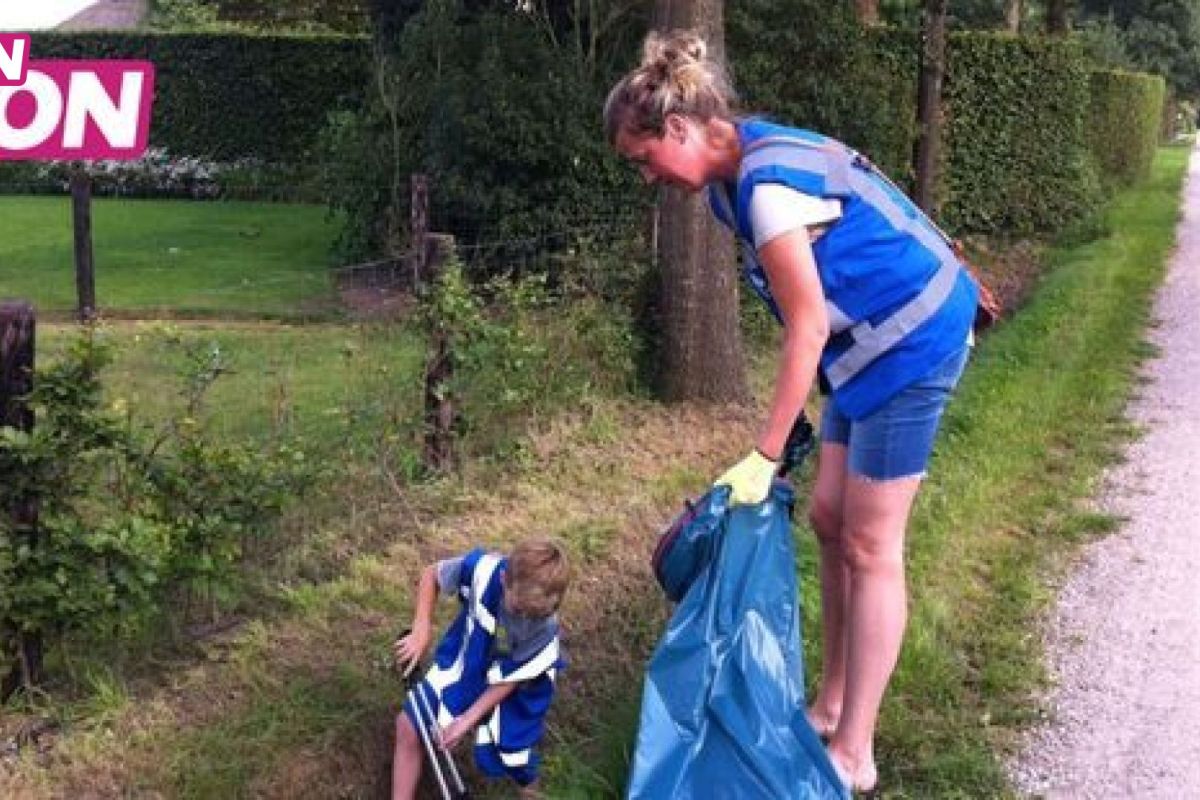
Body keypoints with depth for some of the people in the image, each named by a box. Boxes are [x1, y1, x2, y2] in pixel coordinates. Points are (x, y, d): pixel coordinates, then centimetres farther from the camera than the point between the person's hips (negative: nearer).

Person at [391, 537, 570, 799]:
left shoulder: (545, 628, -35)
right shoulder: (482, 569, -34)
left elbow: (509, 680, -21)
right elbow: (431, 574, -12)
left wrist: (466, 721, -21)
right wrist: (421, 631, -18)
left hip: (513, 683, -2)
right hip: (464, 660, 3)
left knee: (508, 756, -3)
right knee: (409, 726, -3)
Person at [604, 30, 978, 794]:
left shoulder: (768, 188, -26)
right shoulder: (746, 161, 4)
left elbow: (807, 331, -23)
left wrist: (765, 456, -19)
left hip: (911, 345, -10)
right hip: (873, 341, 10)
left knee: (870, 546, -4)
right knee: (831, 518, 13)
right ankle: (832, 706, 26)